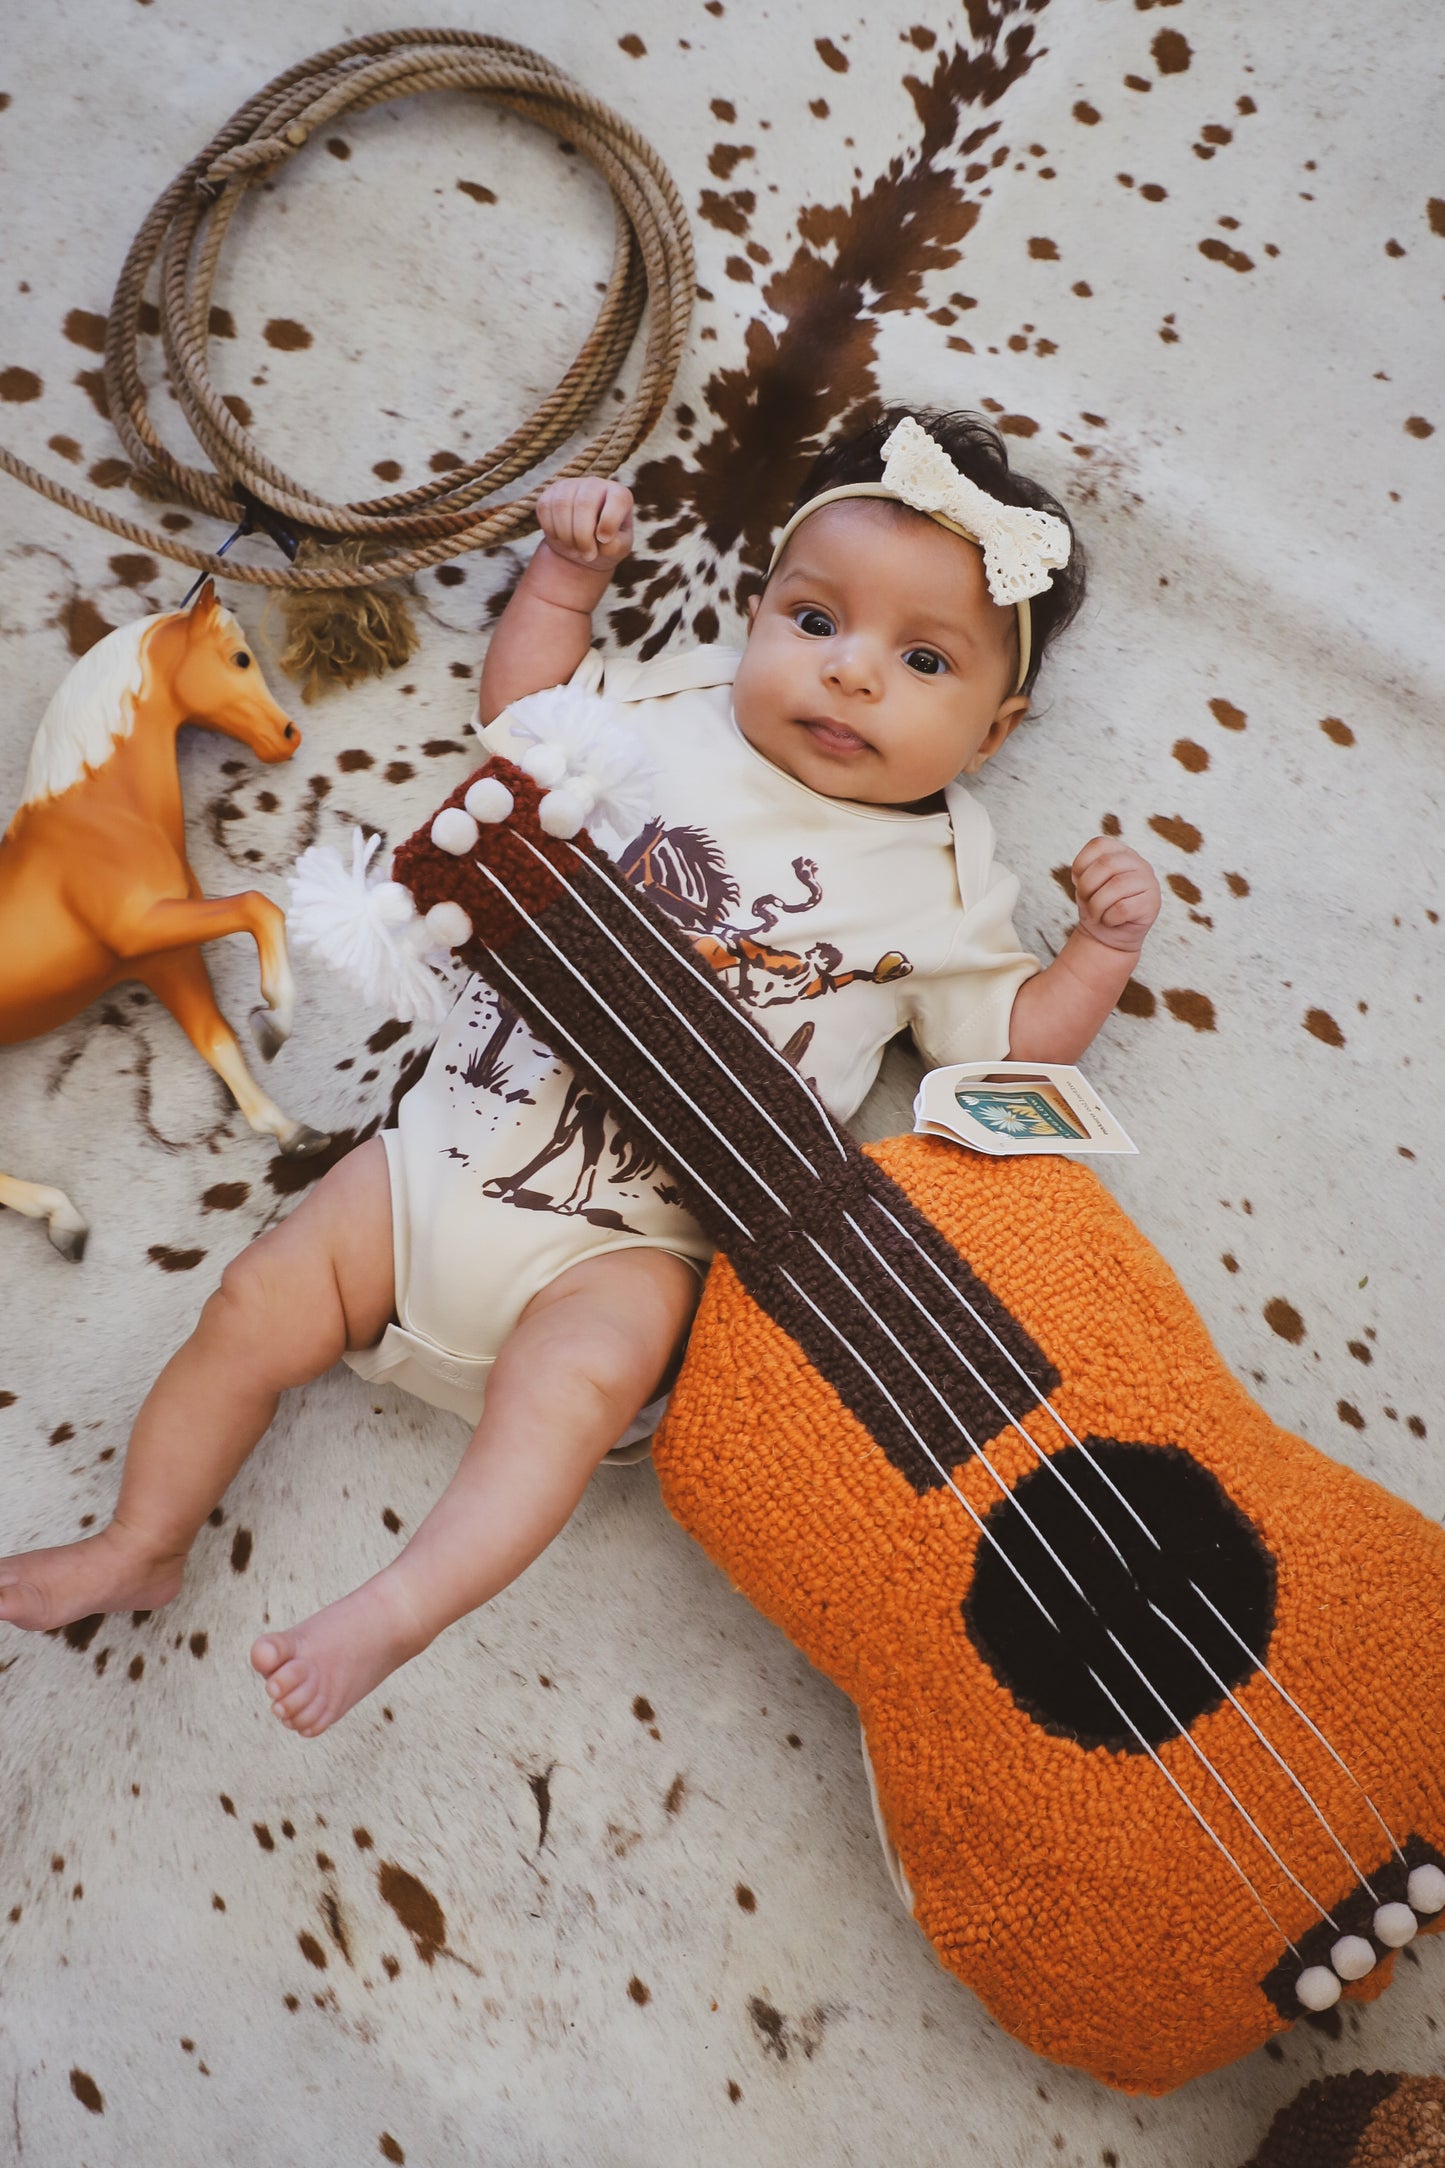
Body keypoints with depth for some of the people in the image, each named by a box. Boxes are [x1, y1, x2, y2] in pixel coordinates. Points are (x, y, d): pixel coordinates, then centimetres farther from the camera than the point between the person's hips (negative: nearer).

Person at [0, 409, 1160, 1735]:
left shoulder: (940, 880, 1)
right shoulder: (678, 710, 6)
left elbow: (1011, 1040, 5)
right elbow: (520, 707, 22)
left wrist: (1103, 947, -9)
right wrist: (567, 569, 12)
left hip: (631, 1238, -3)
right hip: (452, 1151, 4)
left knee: (579, 1378, -33)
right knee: (259, 1307, 1)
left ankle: (397, 1614, -27)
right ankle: (143, 1548, 19)